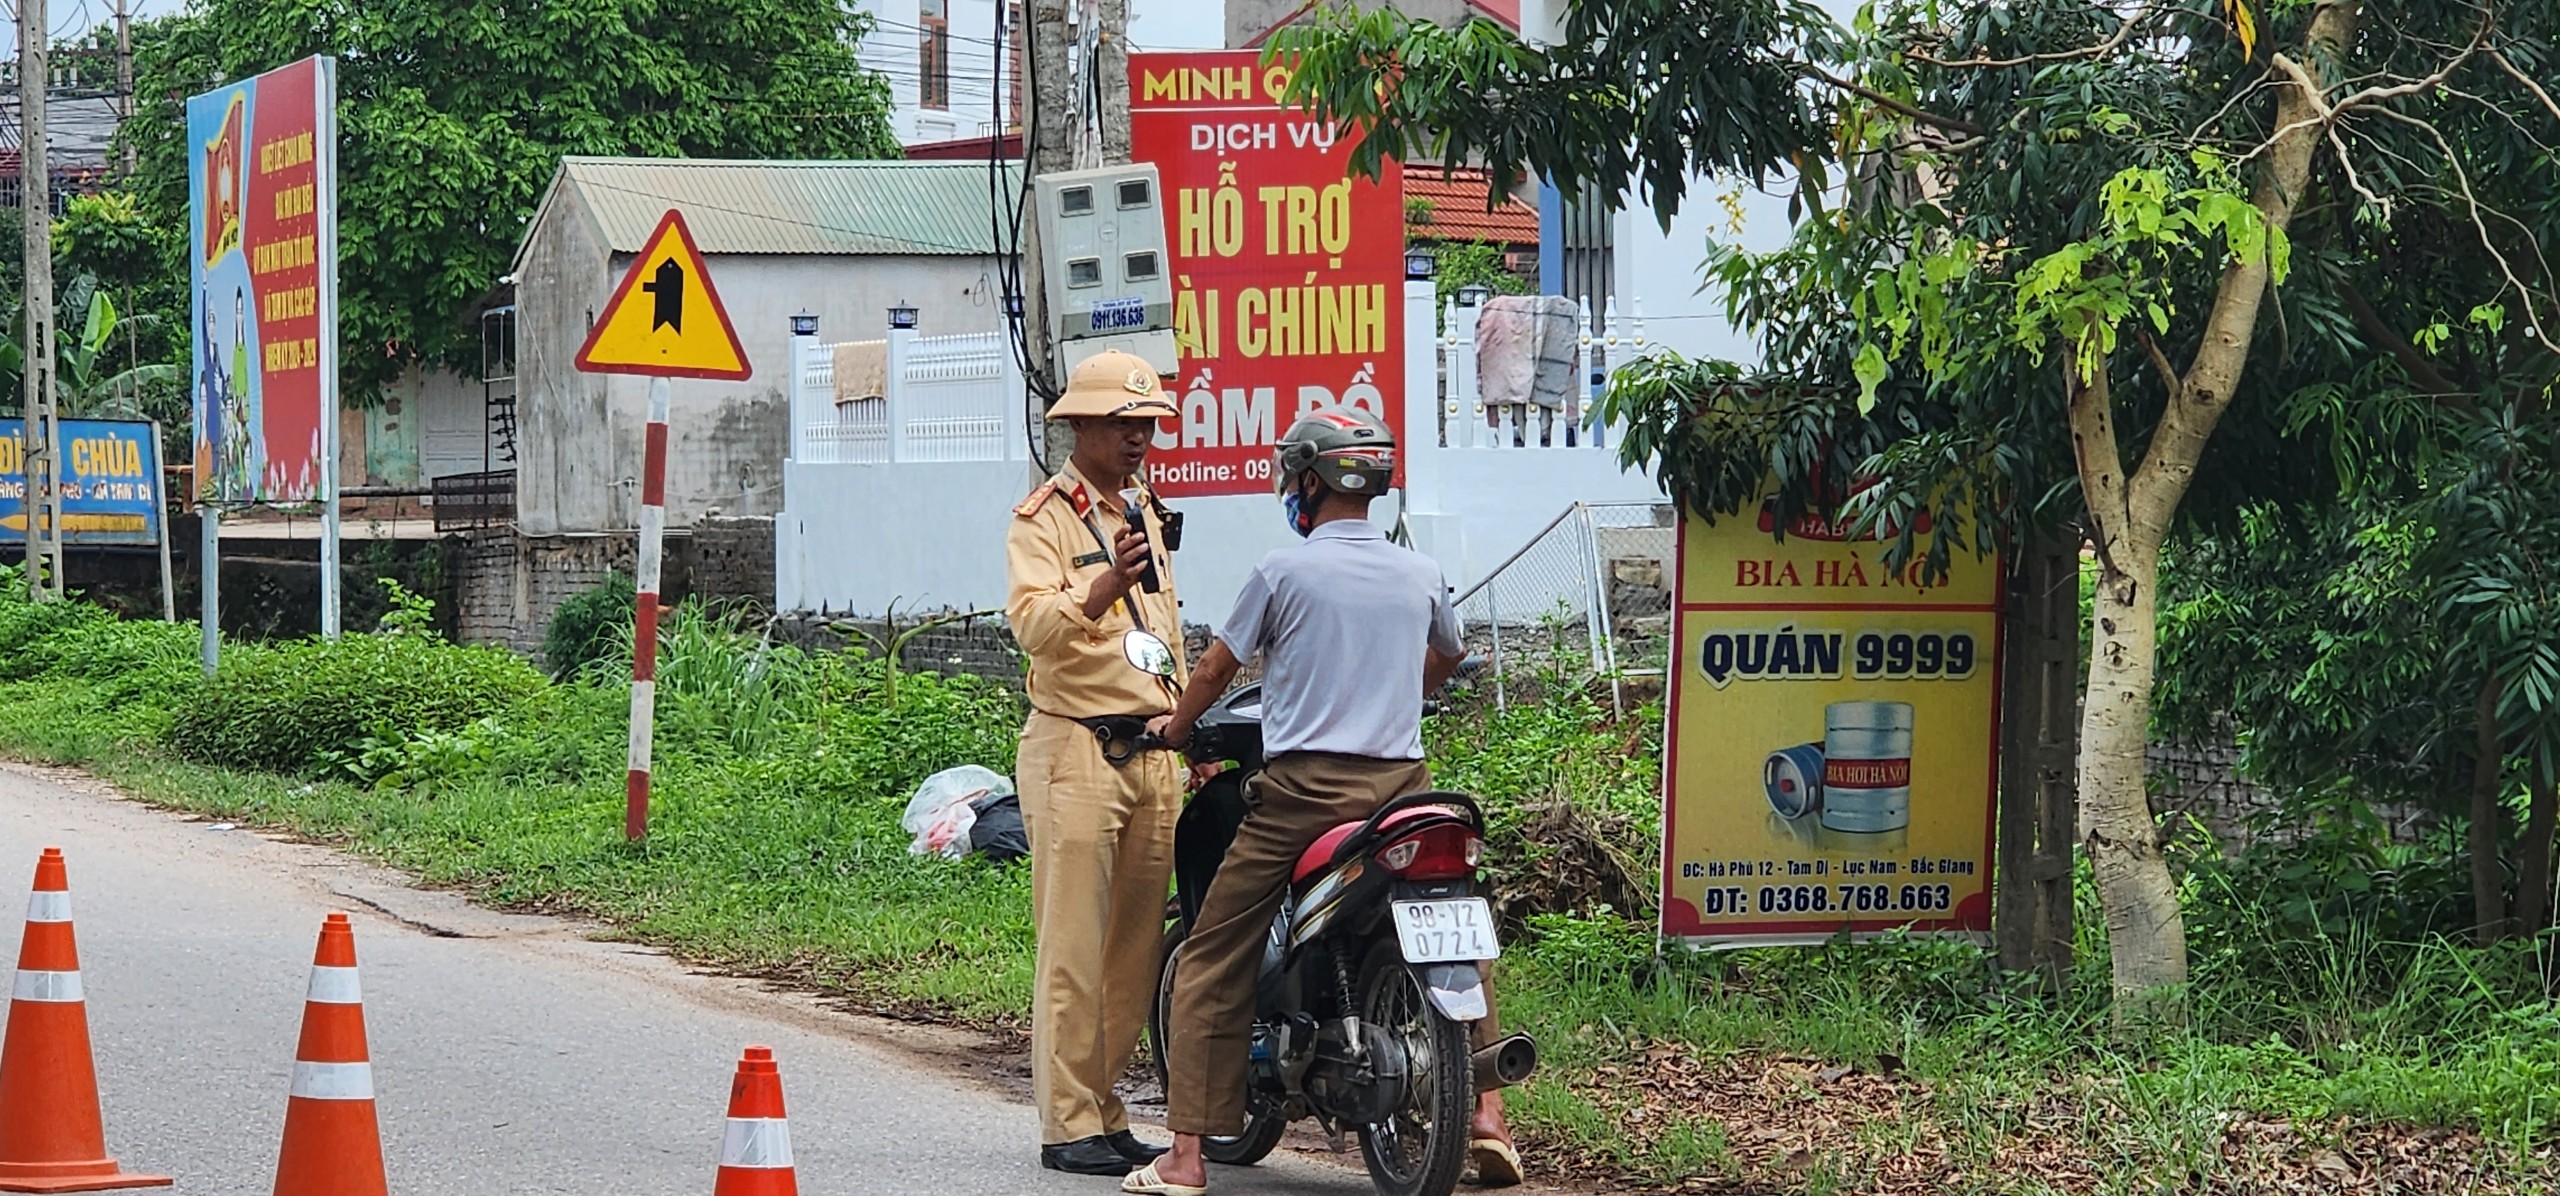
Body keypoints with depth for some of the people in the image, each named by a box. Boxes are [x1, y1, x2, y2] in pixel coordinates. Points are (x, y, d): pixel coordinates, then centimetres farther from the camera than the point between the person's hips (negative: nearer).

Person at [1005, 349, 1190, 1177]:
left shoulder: (1145, 512, 19)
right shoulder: (1044, 518, -6)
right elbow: (1035, 625, -23)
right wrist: (1102, 589, -40)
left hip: (1152, 751, 8)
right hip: (1076, 746, -8)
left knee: (1135, 947, 8)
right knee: (1075, 950, -9)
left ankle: (1106, 1114, 14)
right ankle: (1068, 1125, -8)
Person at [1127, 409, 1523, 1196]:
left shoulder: (1284, 572, -2)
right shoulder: (1420, 576, 10)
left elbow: (1220, 666, 10)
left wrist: (1174, 729, 28)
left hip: (1302, 789, -4)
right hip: (1402, 782, 4)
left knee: (1212, 962, 2)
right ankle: (1485, 1115, 13)